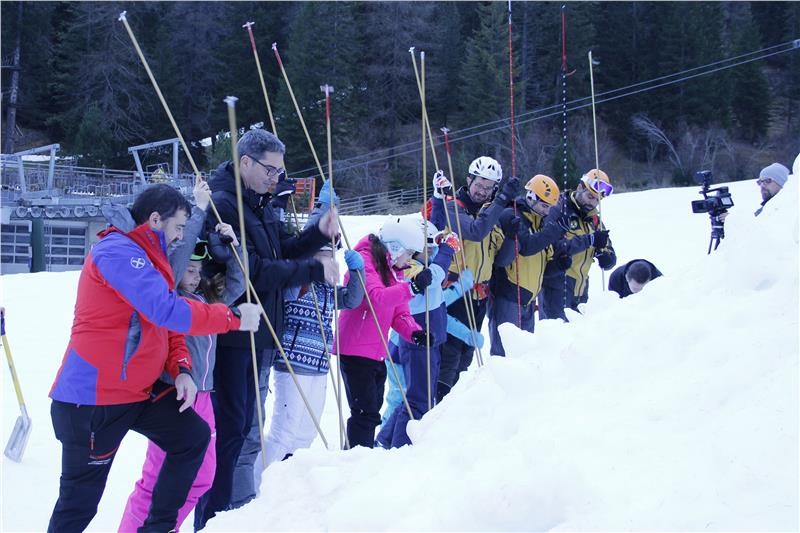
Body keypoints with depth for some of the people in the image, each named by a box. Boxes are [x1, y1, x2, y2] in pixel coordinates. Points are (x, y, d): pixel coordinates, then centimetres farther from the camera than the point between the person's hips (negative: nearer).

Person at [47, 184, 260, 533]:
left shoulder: (150, 258, 16)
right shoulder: (118, 251, -16)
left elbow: (165, 326, 17)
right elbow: (167, 310, -27)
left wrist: (181, 369, -2)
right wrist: (233, 317, -19)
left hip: (137, 391, 10)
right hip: (93, 397, -10)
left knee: (193, 436, 10)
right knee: (81, 497, -3)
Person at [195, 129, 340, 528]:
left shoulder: (260, 205, 15)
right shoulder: (222, 205, -16)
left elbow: (282, 252, 14)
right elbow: (253, 271, -22)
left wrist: (319, 234, -3)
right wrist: (313, 270, -20)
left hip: (259, 334, 10)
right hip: (231, 335, -10)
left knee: (249, 432, 15)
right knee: (229, 429, -6)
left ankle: (241, 508, 25)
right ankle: (212, 519, 0)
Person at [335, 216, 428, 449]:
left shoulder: (394, 270, 15)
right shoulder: (365, 260, -12)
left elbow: (399, 313, 12)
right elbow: (377, 298, -29)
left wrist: (414, 332, -8)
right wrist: (411, 287, -38)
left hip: (377, 354, 9)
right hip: (355, 350, -9)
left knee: (371, 413, 14)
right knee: (366, 413, -11)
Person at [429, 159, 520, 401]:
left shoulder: (492, 212, 12)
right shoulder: (453, 208, -10)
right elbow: (476, 231, -30)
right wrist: (502, 200, -32)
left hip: (479, 295, 7)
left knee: (465, 354, 15)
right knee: (449, 351, -11)